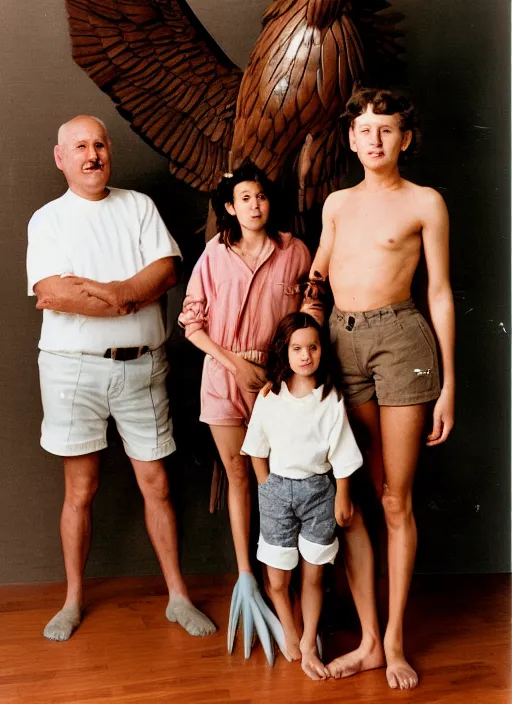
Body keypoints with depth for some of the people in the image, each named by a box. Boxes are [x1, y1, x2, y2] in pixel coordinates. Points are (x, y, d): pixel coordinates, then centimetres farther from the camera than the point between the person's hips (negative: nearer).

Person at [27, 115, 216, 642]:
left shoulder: (139, 206, 9)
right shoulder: (47, 219, 4)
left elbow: (167, 270, -6)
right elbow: (51, 293, -12)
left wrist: (90, 289, -14)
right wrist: (126, 299, -11)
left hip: (141, 365, 2)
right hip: (74, 366, -1)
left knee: (156, 484, 8)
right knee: (80, 489, 7)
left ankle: (178, 596, 20)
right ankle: (72, 601, 23)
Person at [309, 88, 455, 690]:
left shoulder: (425, 203, 3)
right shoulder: (337, 202, 16)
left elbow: (440, 294, 2)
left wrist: (448, 384, -1)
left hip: (399, 338, -4)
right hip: (340, 340, 4)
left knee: (395, 500, 2)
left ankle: (394, 639, 17)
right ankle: (368, 640, 17)